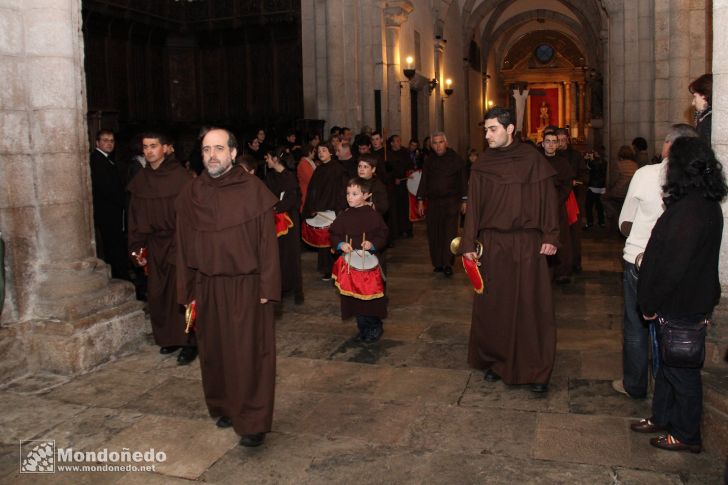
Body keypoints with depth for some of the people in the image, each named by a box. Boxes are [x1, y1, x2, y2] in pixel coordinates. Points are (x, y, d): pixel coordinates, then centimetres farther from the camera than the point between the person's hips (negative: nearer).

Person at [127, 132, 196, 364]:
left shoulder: (181, 177, -10)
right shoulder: (140, 179, 7)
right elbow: (135, 216, 11)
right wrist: (136, 247, 8)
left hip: (178, 243, -5)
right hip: (154, 247, 5)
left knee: (180, 293, -4)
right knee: (157, 294, 7)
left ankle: (188, 342, 7)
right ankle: (167, 338, 22)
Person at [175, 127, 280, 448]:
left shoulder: (253, 190, -8)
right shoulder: (191, 195, 4)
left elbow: (267, 243, -8)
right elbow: (184, 248, 7)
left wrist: (267, 288, -11)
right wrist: (188, 292, 6)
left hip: (245, 287, -4)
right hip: (207, 288, 4)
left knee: (249, 353, 0)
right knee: (214, 351, 14)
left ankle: (253, 421, 10)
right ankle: (224, 406, 33)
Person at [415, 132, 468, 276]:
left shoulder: (456, 159, 2)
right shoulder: (429, 160, 10)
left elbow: (463, 180, 5)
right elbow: (423, 181, 14)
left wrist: (464, 201, 1)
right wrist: (420, 201, 9)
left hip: (451, 201, -3)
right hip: (433, 202, 3)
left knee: (450, 232, -10)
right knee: (433, 233, 3)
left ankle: (447, 264, -7)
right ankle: (438, 263, 12)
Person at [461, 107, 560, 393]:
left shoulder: (533, 160, -1)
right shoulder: (482, 165, 4)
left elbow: (548, 198, -1)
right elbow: (473, 205, 3)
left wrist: (550, 237, -8)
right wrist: (469, 244, -2)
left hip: (528, 244, -2)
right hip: (493, 244, 2)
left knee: (531, 305, 1)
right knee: (493, 306, 6)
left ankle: (536, 370, 12)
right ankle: (495, 361, 23)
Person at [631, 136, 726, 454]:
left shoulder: (691, 210, -26)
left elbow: (674, 264, -26)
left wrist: (652, 302, -15)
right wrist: (654, 301, 14)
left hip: (681, 307, -10)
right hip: (685, 300, 10)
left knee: (681, 369, 5)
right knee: (668, 362, 21)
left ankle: (686, 436, 21)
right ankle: (662, 418, 37)